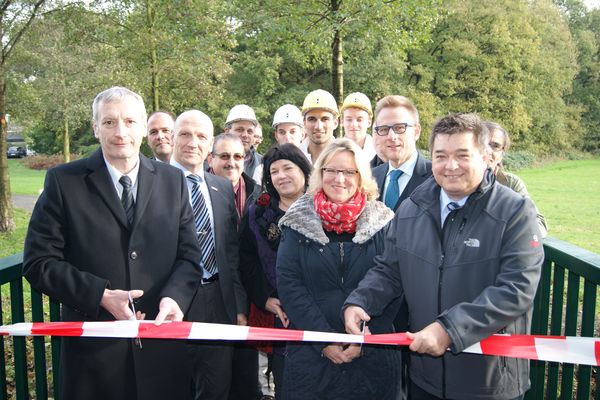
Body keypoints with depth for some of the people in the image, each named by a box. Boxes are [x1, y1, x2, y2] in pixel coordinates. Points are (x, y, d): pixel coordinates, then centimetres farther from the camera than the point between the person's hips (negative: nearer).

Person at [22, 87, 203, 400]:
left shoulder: (173, 181, 3)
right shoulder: (63, 181, -4)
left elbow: (188, 254, 3)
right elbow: (39, 263, -6)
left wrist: (174, 296, -16)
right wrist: (101, 296, -18)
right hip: (92, 347, -2)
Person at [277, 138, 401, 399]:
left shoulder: (383, 222, -1)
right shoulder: (299, 220, 0)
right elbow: (288, 284, -6)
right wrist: (324, 340, -13)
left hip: (373, 354, 0)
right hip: (310, 354, 0)